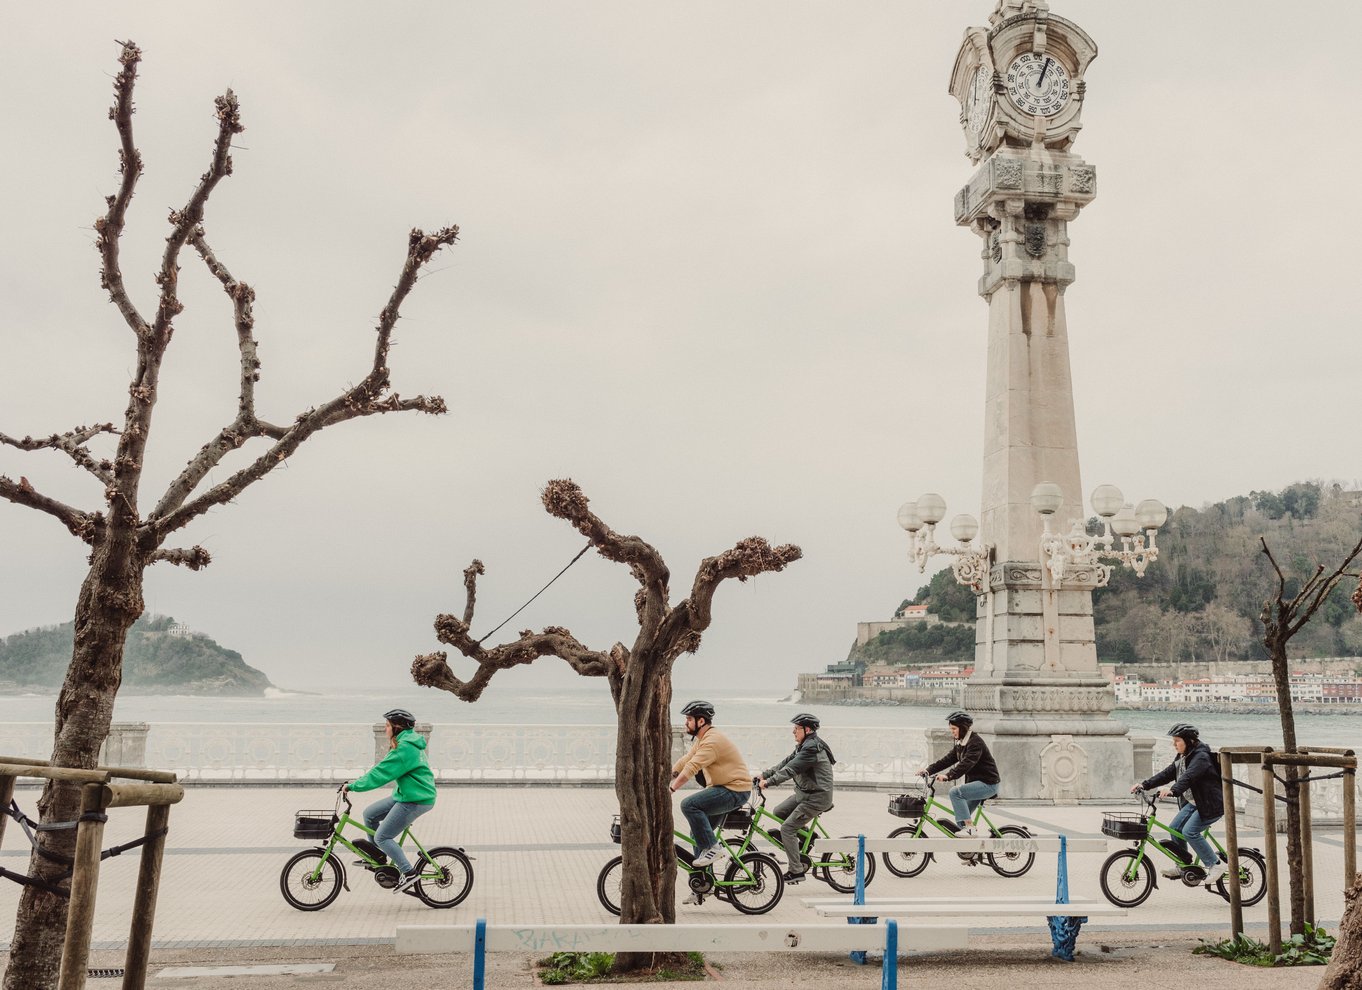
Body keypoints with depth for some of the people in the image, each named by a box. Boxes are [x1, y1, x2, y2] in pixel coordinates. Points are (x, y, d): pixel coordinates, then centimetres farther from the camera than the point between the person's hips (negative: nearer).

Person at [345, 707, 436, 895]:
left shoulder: (405, 748, -20)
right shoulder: (407, 743, 14)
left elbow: (381, 773, -21)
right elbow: (383, 768, 22)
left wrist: (354, 786, -14)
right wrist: (359, 781, 19)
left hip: (415, 800, -10)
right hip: (405, 795, 10)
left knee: (382, 837, -6)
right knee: (369, 814, 13)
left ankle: (409, 872, -5)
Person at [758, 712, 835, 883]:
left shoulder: (812, 748, -21)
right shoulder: (804, 746, 12)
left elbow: (790, 770, -28)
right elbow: (785, 763, 11)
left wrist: (769, 782, -29)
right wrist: (764, 775, 4)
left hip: (817, 797, -10)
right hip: (804, 793, 10)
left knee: (787, 828, -10)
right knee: (779, 812, 11)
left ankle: (796, 870, -3)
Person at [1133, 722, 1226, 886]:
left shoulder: (1201, 757, -21)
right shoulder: (1182, 757, 8)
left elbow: (1189, 776, -37)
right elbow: (1167, 773, 6)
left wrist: (1172, 790, -52)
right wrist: (1144, 785, -3)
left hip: (1211, 804, -9)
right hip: (1193, 802, 9)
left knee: (1190, 831, -20)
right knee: (1174, 827, 1)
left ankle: (1216, 865, -8)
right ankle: (1182, 867, 14)